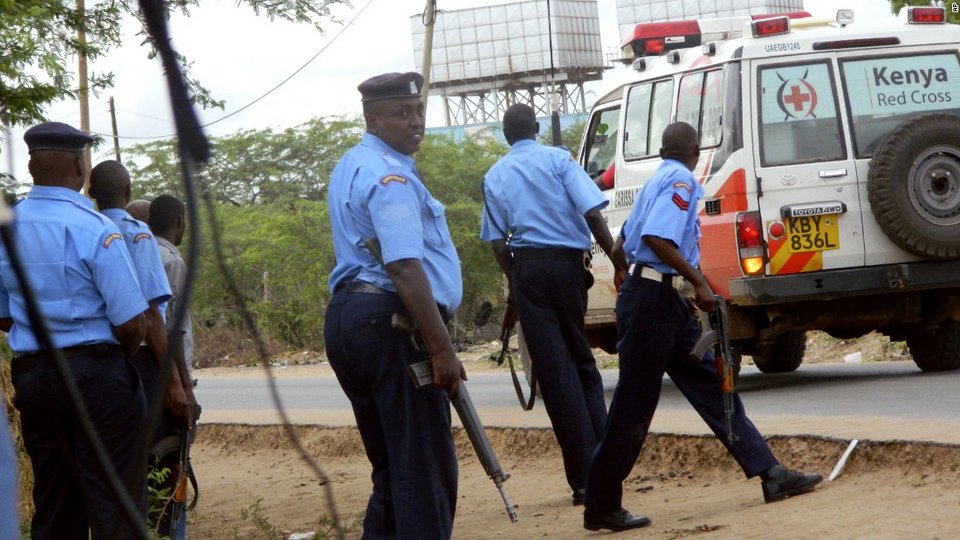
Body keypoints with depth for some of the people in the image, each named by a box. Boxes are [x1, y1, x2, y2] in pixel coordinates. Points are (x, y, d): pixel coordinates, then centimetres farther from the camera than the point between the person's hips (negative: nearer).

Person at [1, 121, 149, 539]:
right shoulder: (94, 229, -14)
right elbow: (132, 324, -14)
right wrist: (119, 355, 5)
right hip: (97, 374, -6)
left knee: (52, 503, 13)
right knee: (114, 503, -2)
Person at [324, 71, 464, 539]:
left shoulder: (350, 167, 19)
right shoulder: (390, 176, -13)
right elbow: (405, 267, -23)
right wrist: (441, 348, -24)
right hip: (391, 321, -10)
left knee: (389, 465, 15)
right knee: (426, 466, -8)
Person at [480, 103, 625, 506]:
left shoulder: (494, 177, 10)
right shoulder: (558, 160, 1)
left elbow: (497, 242, 7)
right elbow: (592, 213, -10)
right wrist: (619, 263, -10)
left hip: (525, 267, 1)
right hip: (567, 262, -1)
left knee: (553, 369, 0)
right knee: (581, 361, 15)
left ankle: (584, 477, -3)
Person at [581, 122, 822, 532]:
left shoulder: (658, 181, 18)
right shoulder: (680, 181, -10)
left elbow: (623, 243, 25)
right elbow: (657, 238, -25)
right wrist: (698, 281, -20)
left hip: (666, 301, 10)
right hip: (652, 299, -10)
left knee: (711, 385, 8)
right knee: (634, 406, -6)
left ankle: (770, 475, 8)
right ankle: (601, 508, 0)